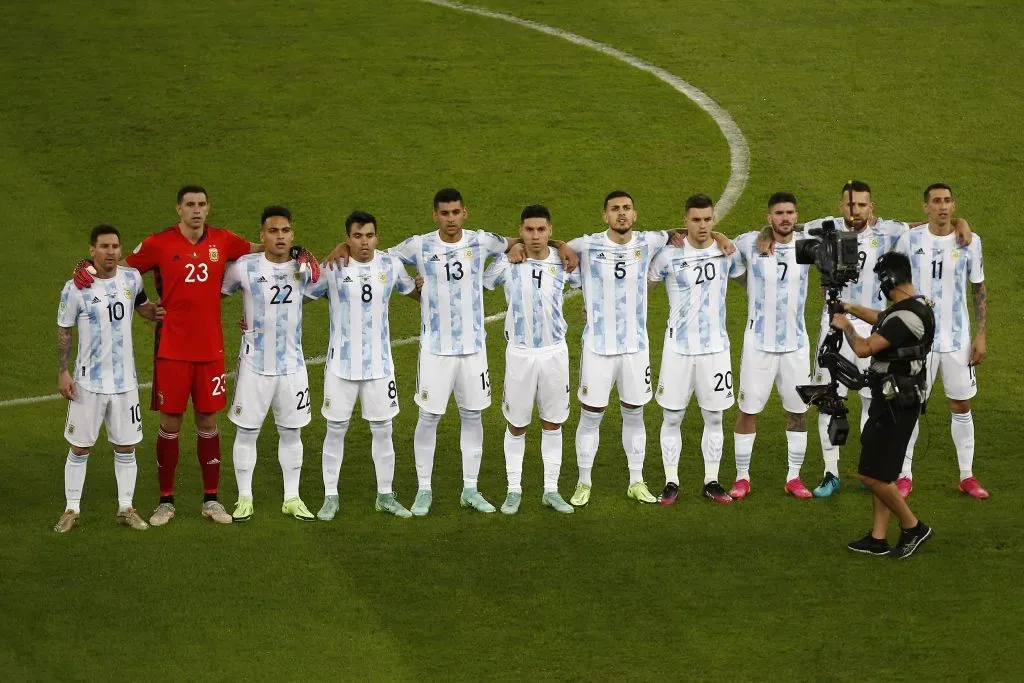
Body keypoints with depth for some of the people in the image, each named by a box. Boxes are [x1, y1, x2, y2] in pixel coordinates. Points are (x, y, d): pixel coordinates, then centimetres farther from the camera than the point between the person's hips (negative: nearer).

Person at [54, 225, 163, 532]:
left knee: (126, 447, 8)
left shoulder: (131, 279, 0)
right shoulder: (76, 288, -10)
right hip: (88, 382, -3)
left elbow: (141, 304, 21)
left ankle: (126, 509, 19)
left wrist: (154, 312, -1)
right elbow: (64, 331, -2)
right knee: (79, 448, 5)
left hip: (125, 380, 3)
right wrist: (62, 372, -7)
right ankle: (72, 510, 16)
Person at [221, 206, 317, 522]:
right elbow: (217, 291, 4)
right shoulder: (245, 267, -8)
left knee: (291, 433, 11)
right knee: (246, 432, 4)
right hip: (254, 365, -2)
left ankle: (292, 498, 21)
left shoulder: (304, 269, 0)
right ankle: (244, 499, 15)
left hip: (292, 365, 2)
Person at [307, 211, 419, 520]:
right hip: (341, 364, -2)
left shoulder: (390, 265, -1)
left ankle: (385, 495, 20)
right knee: (335, 431, 5)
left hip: (379, 364, 2)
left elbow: (415, 291, 18)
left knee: (382, 430, 8)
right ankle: (330, 497, 15)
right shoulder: (332, 268, -10)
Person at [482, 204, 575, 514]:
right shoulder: (506, 263, -8)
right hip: (520, 353, -2)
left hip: (555, 352, 2)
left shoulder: (562, 262, -3)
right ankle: (514, 491, 18)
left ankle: (551, 491, 19)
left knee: (553, 424, 10)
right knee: (516, 426, 7)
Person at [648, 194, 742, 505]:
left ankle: (711, 482, 16)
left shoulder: (727, 254, 0)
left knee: (714, 418, 7)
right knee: (672, 418, 2)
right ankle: (671, 483, 10)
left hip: (715, 347, 2)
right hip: (678, 348, -2)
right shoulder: (670, 255, -8)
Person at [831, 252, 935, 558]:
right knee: (881, 473, 15)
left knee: (873, 475, -5)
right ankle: (878, 538, 20)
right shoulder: (914, 307, 8)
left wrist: (847, 326, -6)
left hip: (895, 406, -10)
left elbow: (864, 348, -25)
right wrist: (852, 307, 38)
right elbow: (882, 320, 31)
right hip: (892, 401, 10)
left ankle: (913, 527, 7)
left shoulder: (906, 317, -25)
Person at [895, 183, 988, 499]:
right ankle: (905, 475, 11)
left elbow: (979, 290, 5)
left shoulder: (970, 242, -2)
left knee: (961, 406, 6)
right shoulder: (910, 240, -3)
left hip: (958, 339, 1)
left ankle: (967, 476, 15)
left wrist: (980, 336, 0)